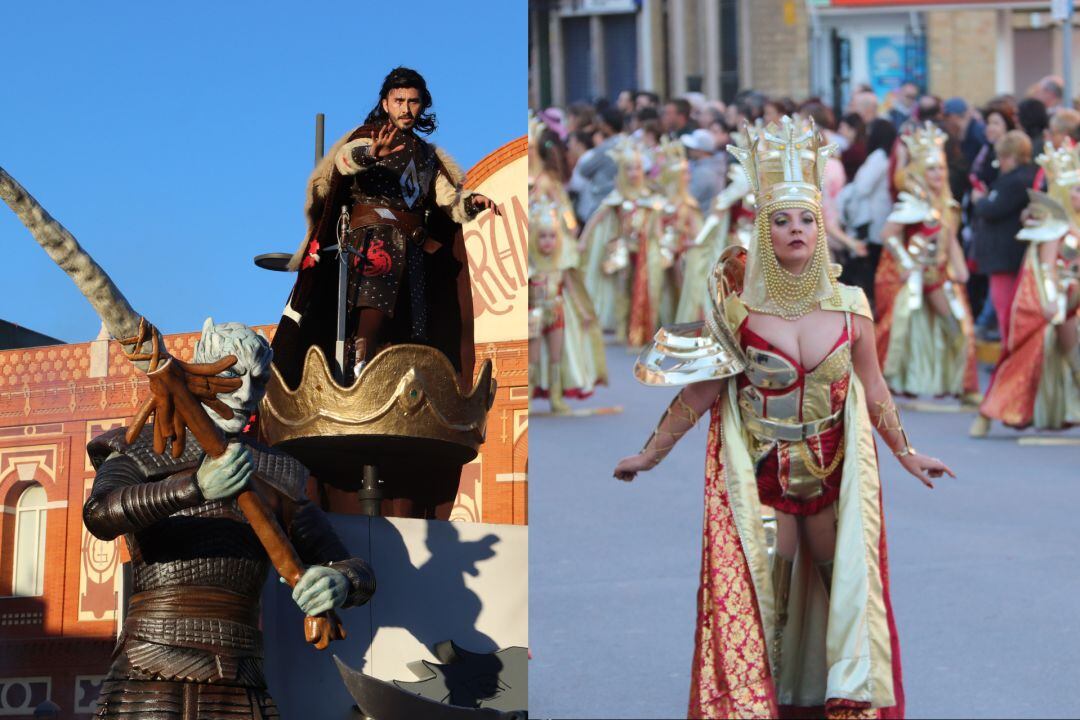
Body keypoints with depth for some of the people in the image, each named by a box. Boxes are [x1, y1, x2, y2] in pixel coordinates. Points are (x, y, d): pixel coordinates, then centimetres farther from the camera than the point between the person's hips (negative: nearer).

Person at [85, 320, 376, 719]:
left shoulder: (277, 481, 18)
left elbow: (359, 572, 12)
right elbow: (100, 515, -13)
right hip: (146, 683, -2)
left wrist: (340, 584, -14)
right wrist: (197, 486, -29)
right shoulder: (136, 458, 11)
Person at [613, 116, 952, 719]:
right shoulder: (739, 304, -7)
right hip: (758, 472, -2)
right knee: (758, 601, -2)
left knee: (848, 595, 8)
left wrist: (905, 453, 10)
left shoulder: (850, 305, -2)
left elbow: (874, 390, 8)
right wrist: (651, 454, 1)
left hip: (836, 471, 2)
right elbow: (700, 390, -1)